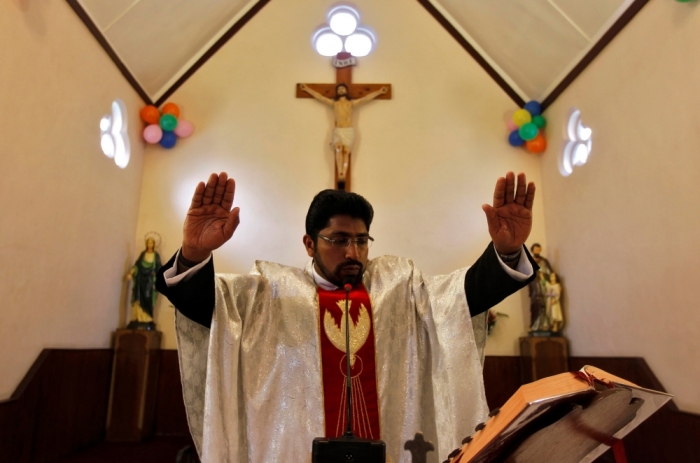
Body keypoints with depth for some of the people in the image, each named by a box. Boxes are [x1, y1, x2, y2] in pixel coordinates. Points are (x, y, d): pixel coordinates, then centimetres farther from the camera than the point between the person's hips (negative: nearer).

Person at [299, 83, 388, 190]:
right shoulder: (333, 103, 15)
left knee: (346, 152, -12)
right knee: (339, 149, -23)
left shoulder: (352, 103, 13)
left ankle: (343, 177, -18)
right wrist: (307, 89, 15)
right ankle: (340, 175, -26)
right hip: (338, 131, 0)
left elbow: (366, 98, 11)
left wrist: (379, 92, 8)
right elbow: (320, 97, 16)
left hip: (349, 131, 0)